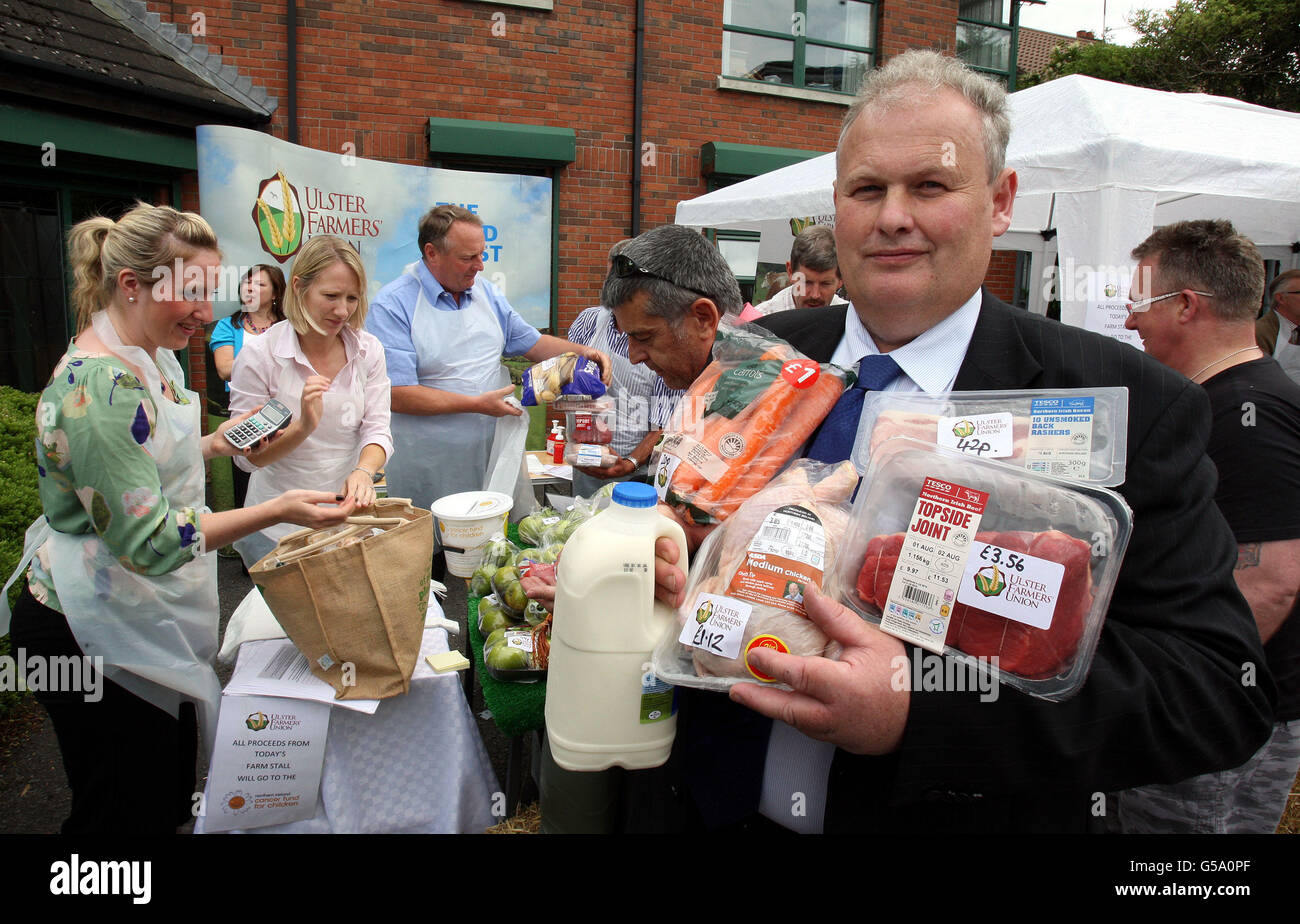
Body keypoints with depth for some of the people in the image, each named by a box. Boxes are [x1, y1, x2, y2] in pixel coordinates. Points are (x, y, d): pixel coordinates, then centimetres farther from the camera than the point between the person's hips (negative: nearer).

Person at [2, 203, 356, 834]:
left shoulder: (144, 359, 5)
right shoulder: (98, 385, -27)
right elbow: (147, 538, -27)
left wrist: (211, 446, 6)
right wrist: (276, 511, -30)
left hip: (143, 621, 9)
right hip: (92, 639, -9)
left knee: (169, 793, 21)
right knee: (126, 812, 9)